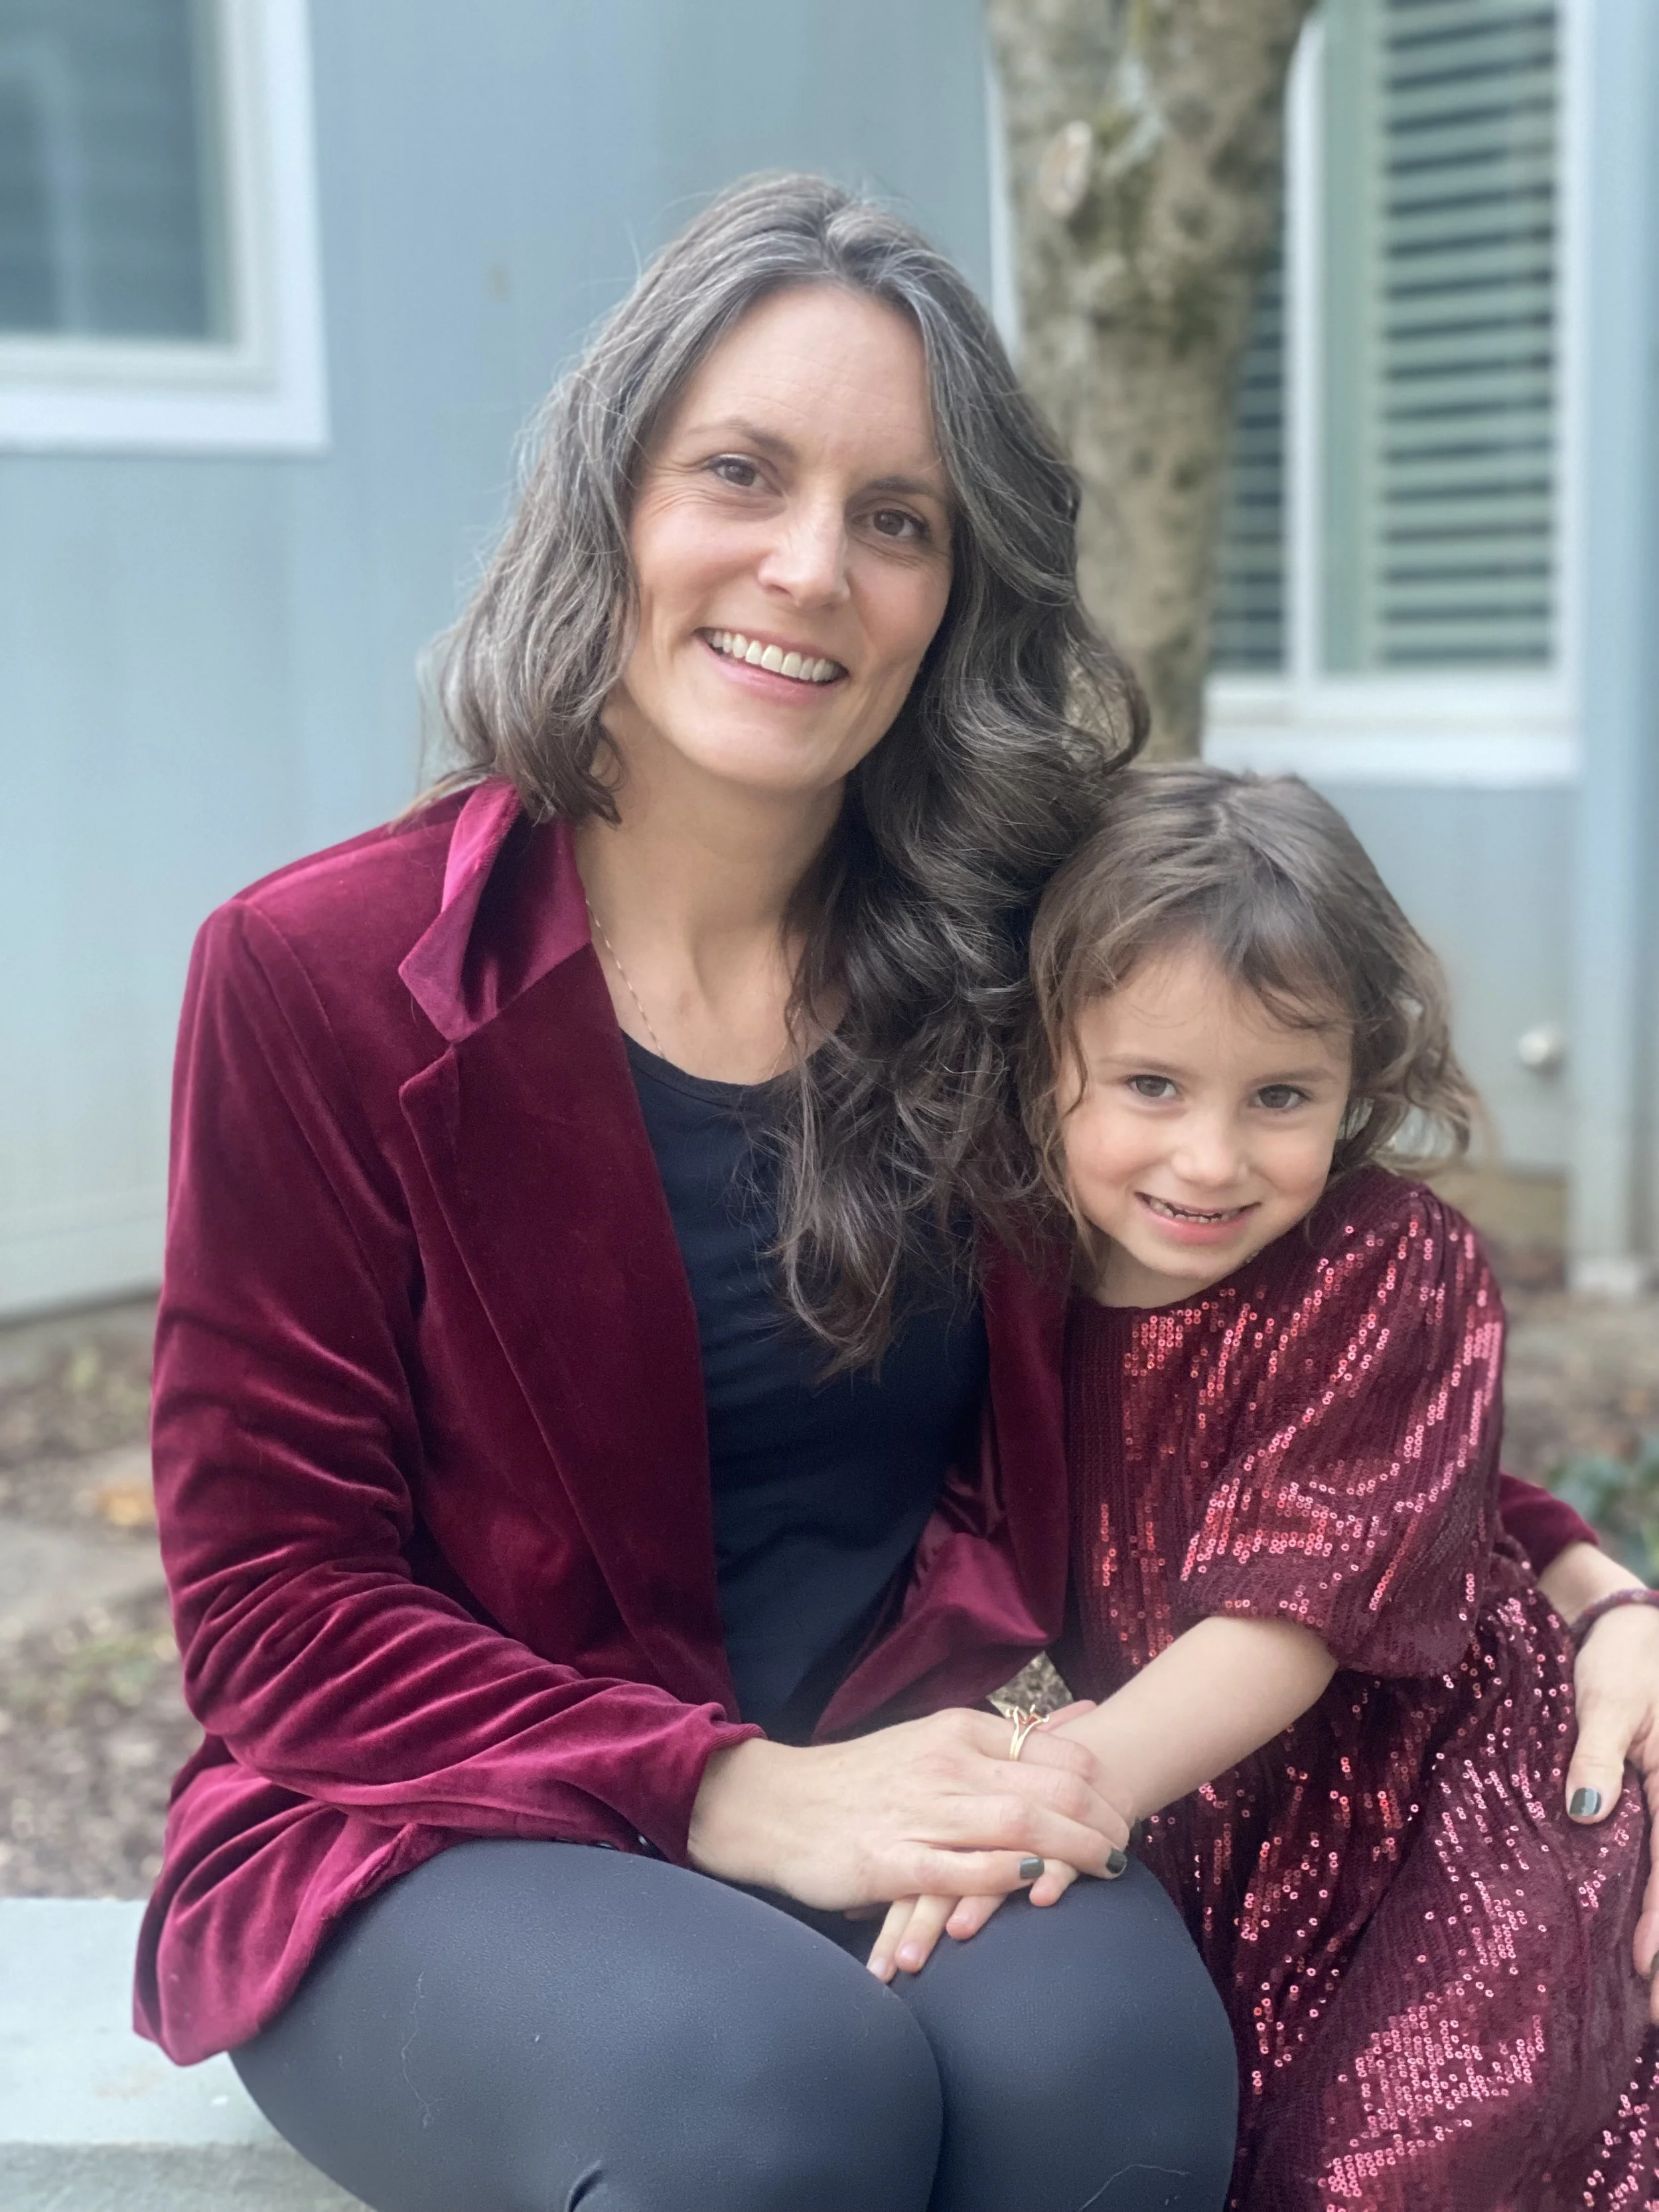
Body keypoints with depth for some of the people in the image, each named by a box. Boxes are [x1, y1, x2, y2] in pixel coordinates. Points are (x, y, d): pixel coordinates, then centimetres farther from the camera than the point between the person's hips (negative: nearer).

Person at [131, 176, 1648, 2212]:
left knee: (1107, 2047, -30)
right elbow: (276, 1609, -8)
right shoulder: (322, 977, -7)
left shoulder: (1003, 964, 2)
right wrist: (738, 1799, -21)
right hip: (440, 1837, -2)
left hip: (900, 1788, 3)